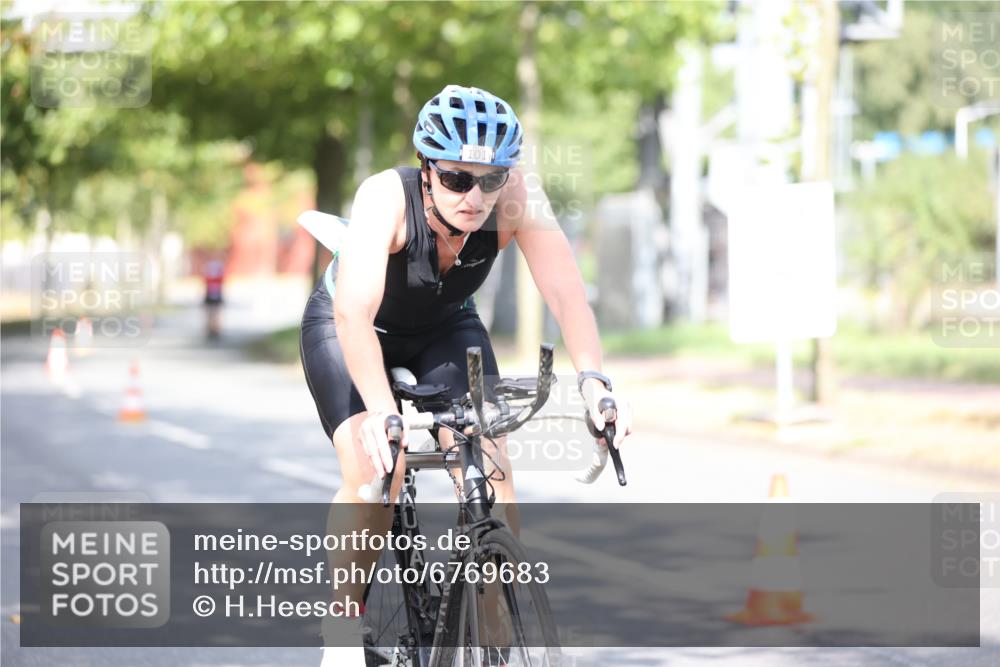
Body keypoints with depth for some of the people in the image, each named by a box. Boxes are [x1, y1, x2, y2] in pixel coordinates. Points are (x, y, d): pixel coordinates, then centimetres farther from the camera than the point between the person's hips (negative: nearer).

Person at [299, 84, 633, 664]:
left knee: (491, 462, -17)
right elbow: (354, 313, -46)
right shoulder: (387, 197, -37)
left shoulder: (516, 197, -29)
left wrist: (593, 379, -52)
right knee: (372, 468, -24)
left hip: (446, 329, 3)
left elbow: (566, 288, -36)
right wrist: (381, 410, -60)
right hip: (349, 329, -3)